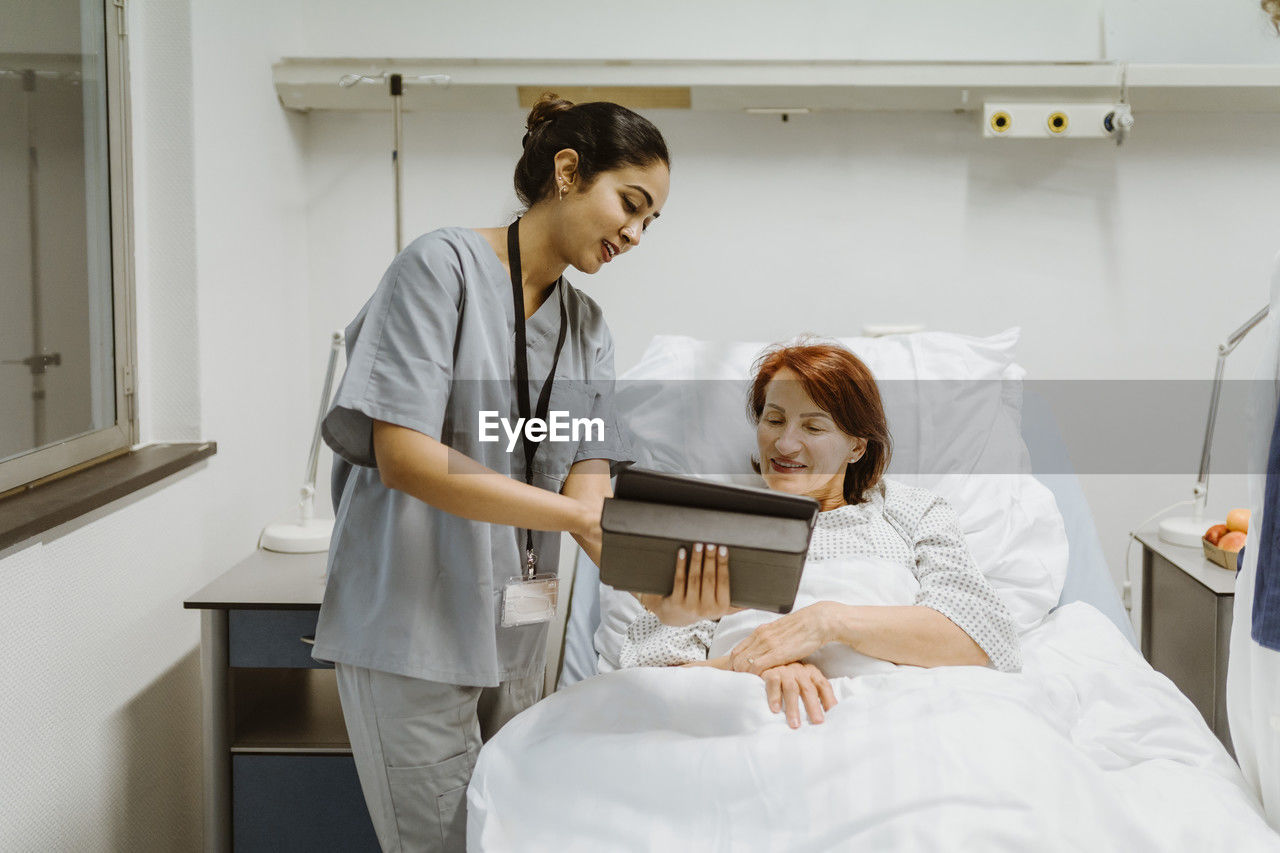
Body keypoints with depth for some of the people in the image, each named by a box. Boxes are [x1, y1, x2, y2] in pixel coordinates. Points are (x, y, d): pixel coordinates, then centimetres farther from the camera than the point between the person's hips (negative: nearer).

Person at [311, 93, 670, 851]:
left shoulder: (588, 328, 13)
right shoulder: (444, 266, -9)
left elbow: (586, 487, 1)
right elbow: (403, 457, -19)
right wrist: (577, 513, -25)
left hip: (515, 634, 7)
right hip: (414, 630, -7)